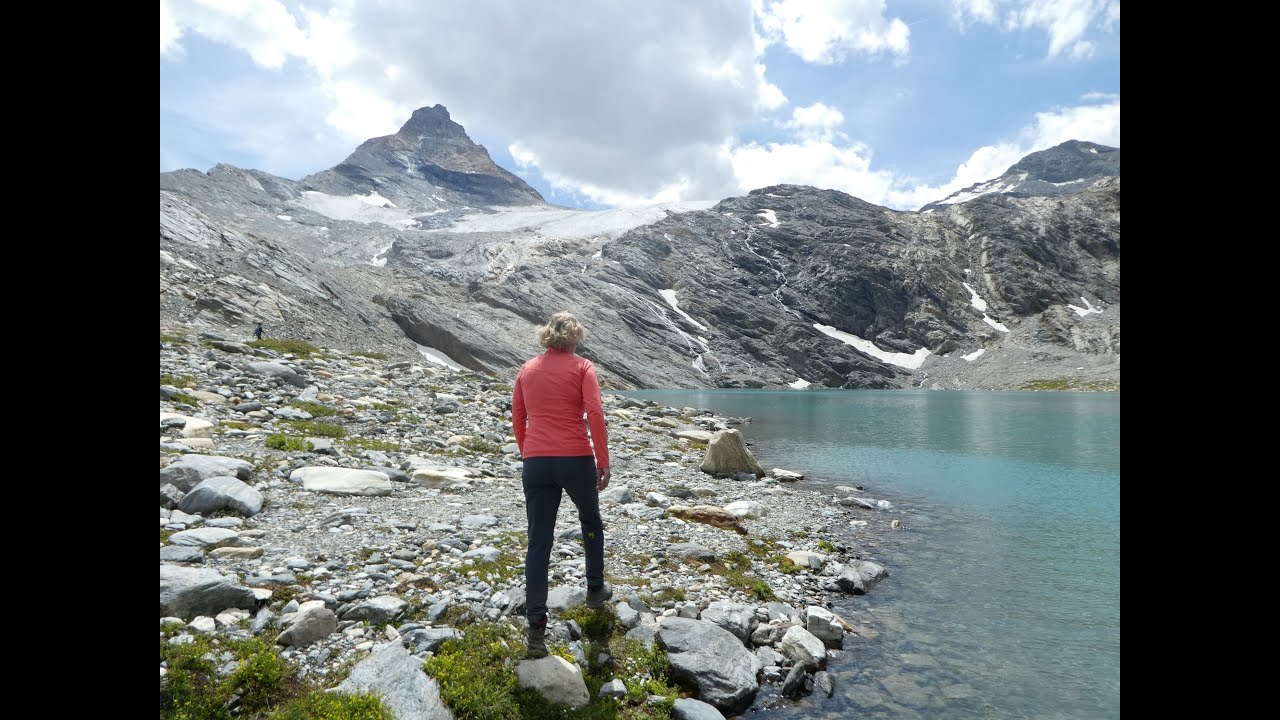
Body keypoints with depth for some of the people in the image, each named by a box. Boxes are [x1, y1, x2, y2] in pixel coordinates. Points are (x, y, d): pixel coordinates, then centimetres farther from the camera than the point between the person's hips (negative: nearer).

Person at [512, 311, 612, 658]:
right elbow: (595, 413, -13)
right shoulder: (581, 367, -2)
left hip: (535, 462, 3)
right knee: (590, 520, 25)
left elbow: (517, 419, 14)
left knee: (538, 543, 5)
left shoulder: (527, 369, 11)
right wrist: (603, 461, -8)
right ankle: (595, 589, 38)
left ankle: (536, 630, 3)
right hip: (575, 459, -2)